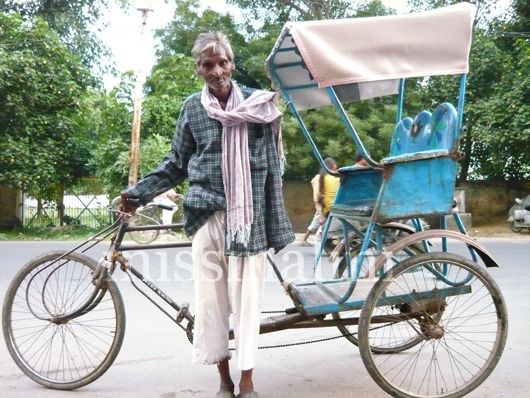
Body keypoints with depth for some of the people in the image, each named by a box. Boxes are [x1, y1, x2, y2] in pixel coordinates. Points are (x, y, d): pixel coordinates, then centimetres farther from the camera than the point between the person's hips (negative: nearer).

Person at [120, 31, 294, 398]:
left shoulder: (257, 103, 2)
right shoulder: (192, 108, 7)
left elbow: (271, 166, 1)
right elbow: (176, 165, 15)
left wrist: (275, 223, -3)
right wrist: (137, 192, 5)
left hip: (247, 215, -2)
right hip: (207, 214, 2)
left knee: (245, 296, 0)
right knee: (210, 296, 5)